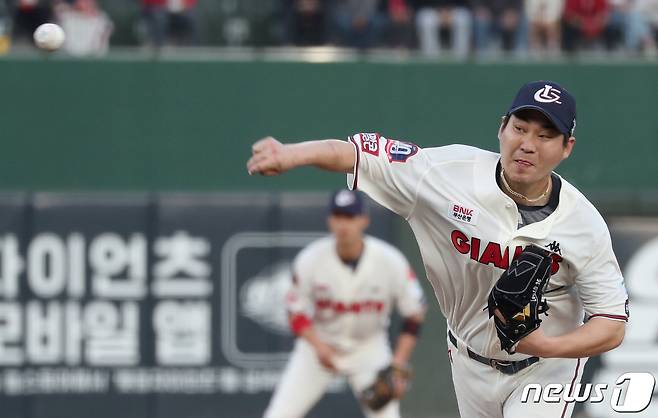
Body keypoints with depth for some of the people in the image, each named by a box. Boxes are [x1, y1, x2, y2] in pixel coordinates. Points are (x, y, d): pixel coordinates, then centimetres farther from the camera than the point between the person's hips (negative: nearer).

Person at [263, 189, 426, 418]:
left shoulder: (390, 261, -18)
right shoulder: (310, 260, -18)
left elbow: (414, 313, -7)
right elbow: (296, 312, -6)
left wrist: (399, 363, -14)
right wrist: (319, 346, -22)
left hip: (369, 346, 0)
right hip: (319, 342, 0)